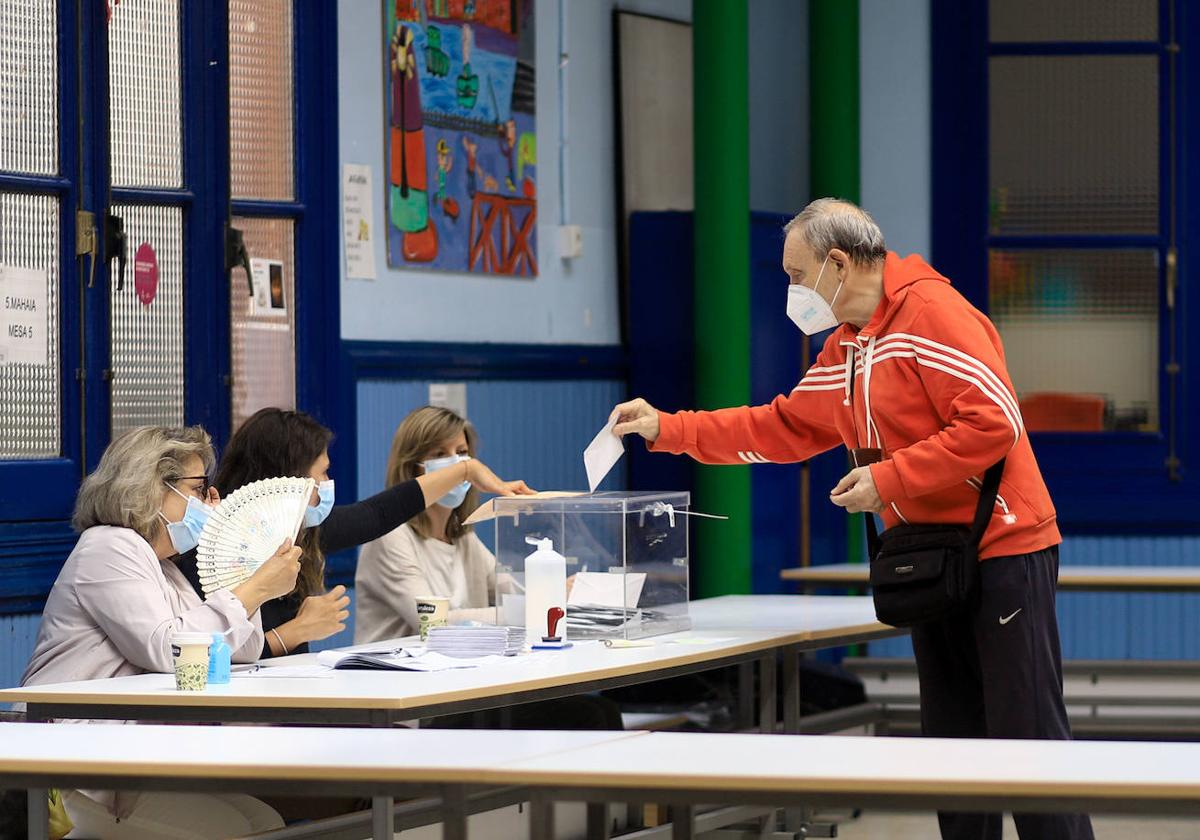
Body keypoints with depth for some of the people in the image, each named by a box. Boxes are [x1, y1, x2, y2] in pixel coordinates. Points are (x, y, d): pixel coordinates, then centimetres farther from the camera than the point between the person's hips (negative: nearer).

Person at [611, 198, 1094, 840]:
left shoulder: (931, 311, -15)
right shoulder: (843, 347, 15)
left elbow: (994, 422, -23)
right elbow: (784, 427, 23)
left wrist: (889, 480, -19)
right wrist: (666, 430, 17)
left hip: (1001, 551, -9)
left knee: (1028, 736, -9)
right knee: (950, 738, 10)